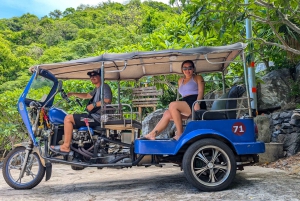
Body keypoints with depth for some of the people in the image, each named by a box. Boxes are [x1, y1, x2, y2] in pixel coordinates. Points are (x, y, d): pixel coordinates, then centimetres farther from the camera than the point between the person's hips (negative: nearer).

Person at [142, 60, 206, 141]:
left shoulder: (198, 78, 10)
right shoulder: (180, 80, 26)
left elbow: (201, 92, -5)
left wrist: (197, 103, -24)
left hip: (195, 104, -6)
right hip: (186, 107, 6)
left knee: (172, 105, -26)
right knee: (167, 114, -11)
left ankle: (180, 133, -26)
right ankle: (152, 134, -11)